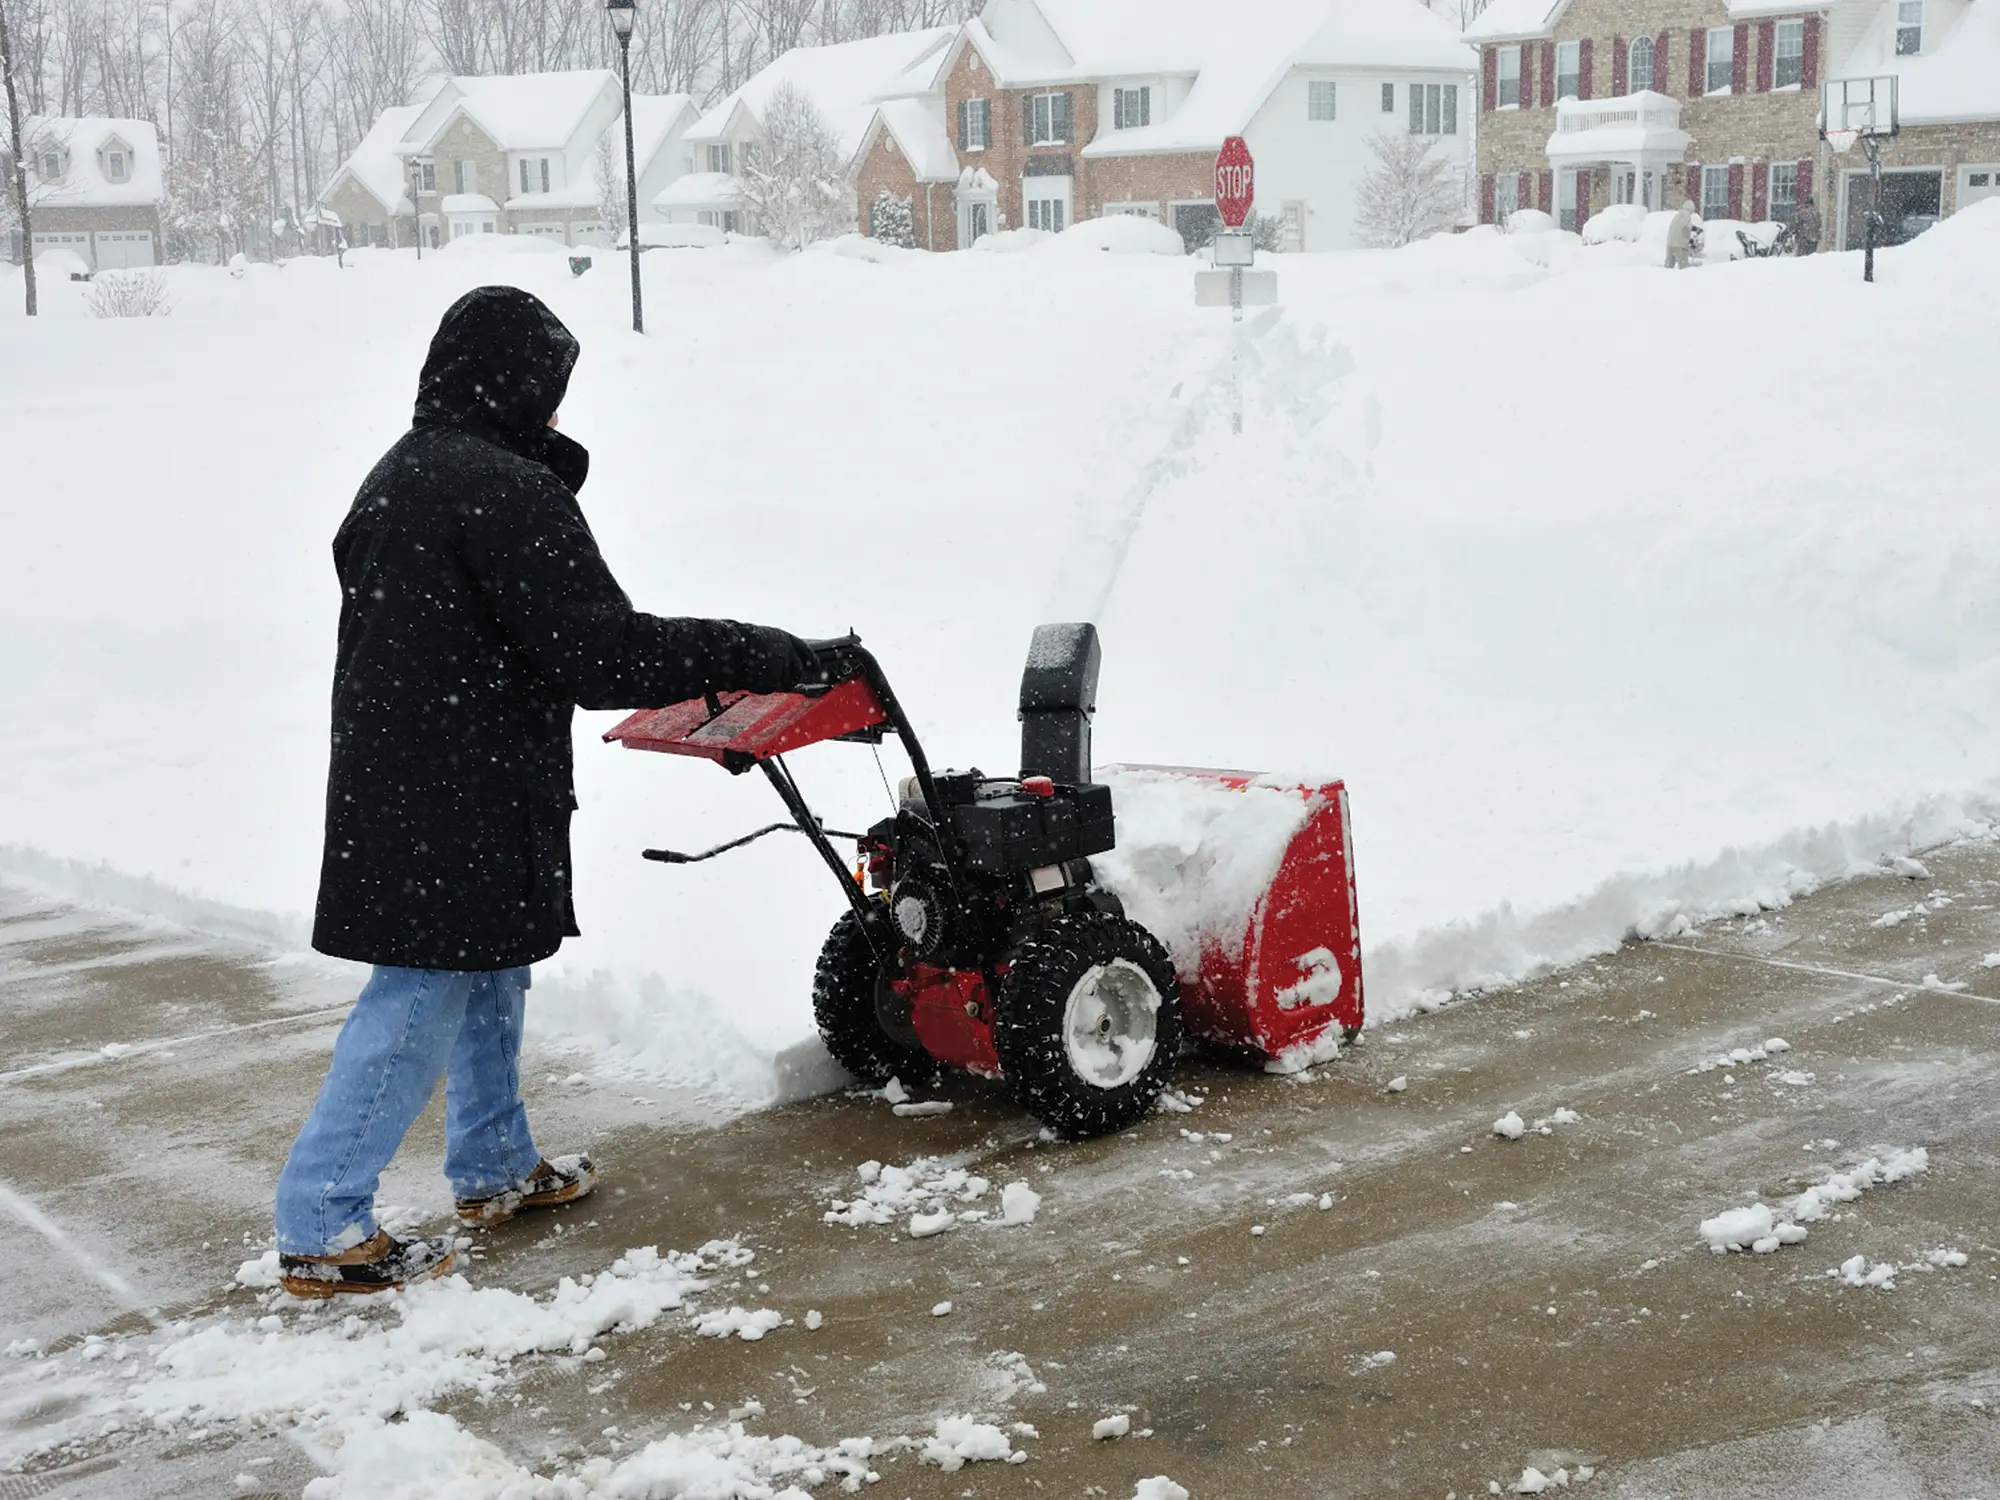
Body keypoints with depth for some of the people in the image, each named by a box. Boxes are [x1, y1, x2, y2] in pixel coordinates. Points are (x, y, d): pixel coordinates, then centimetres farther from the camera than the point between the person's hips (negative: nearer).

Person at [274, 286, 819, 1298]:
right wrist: (763, 657, -20)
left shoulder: (397, 477, 12)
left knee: (488, 974, 22)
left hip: (392, 777, 10)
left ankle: (495, 1170, 36)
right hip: (458, 803, -10)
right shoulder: (510, 493, -20)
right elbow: (604, 655, -25)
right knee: (421, 999, -2)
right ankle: (321, 1231, 4)